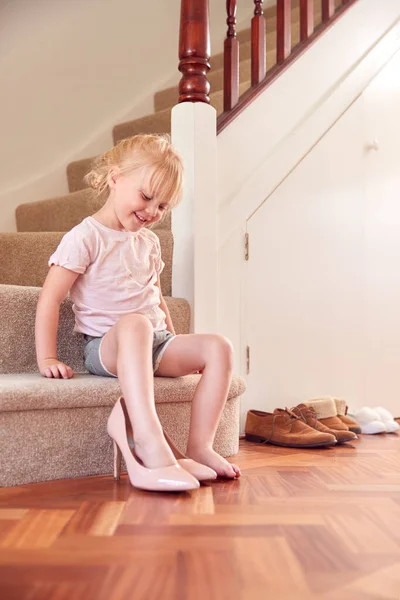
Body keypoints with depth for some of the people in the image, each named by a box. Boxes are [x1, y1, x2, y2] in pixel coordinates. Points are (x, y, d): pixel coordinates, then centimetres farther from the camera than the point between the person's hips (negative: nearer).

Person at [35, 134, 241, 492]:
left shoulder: (150, 242, 18)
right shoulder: (85, 237, -4)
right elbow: (50, 299, -9)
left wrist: (178, 351, 18)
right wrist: (46, 359, -15)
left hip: (155, 343, 7)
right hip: (105, 345, -7)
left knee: (218, 348, -16)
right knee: (134, 324, -41)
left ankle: (200, 448, -19)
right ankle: (150, 444, -52)